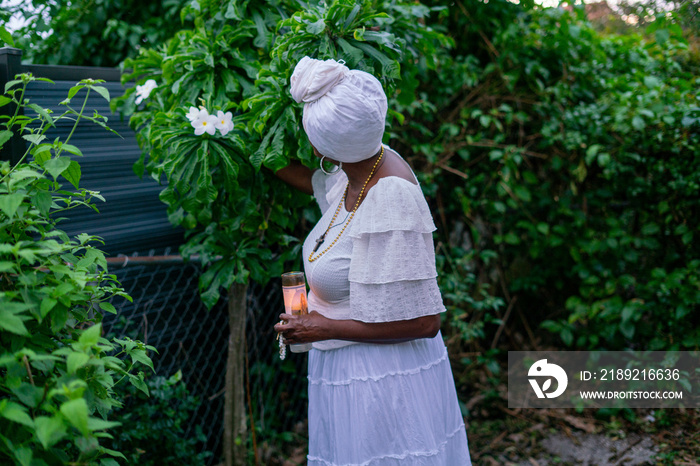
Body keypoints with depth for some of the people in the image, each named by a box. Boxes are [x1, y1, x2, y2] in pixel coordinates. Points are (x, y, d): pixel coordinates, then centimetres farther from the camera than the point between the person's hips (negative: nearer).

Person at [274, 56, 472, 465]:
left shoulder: (391, 199, -27)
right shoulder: (361, 170, -2)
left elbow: (423, 322, -23)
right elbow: (314, 180, 25)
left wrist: (326, 329, -16)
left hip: (384, 385, -8)